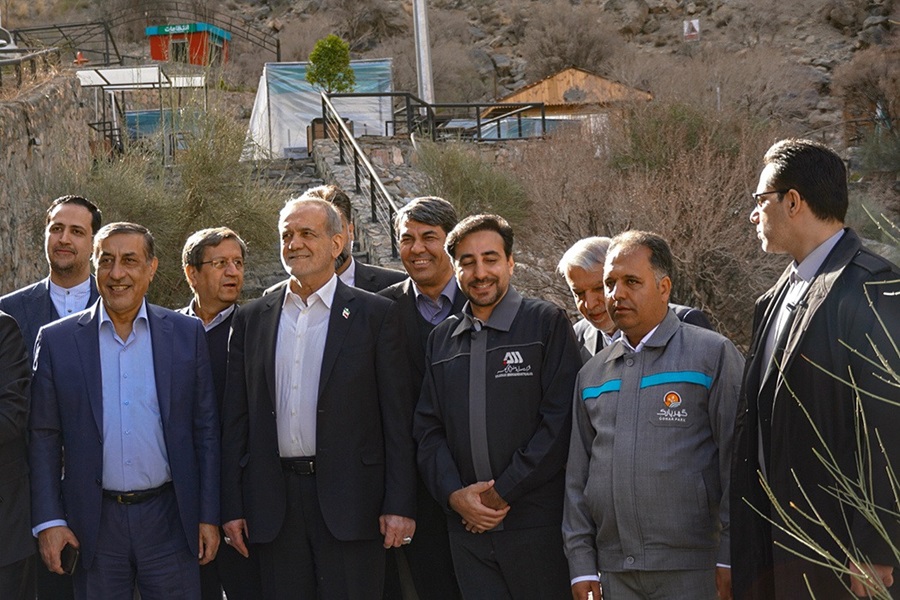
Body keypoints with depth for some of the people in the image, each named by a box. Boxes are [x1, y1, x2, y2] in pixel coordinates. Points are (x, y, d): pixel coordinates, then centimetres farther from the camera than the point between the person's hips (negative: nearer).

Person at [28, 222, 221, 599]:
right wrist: (48, 521, -4)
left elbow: (205, 430, 5)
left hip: (168, 519, 0)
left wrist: (208, 515, 2)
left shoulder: (187, 334, 3)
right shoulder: (57, 341, 1)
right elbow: (43, 437, 2)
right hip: (94, 524, 0)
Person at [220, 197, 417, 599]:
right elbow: (235, 421, 11)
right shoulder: (251, 319, 11)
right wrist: (232, 507, 5)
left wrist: (400, 505, -7)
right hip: (274, 504, 3)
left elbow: (397, 418, -1)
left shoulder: (375, 315, 3)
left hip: (349, 501, -3)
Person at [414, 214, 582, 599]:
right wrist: (454, 495, -5)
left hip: (539, 525, -4)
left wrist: (503, 494, -10)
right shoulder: (441, 340, 14)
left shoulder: (547, 323, -1)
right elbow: (427, 429, 12)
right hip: (468, 526, 4)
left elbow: (559, 421, -9)